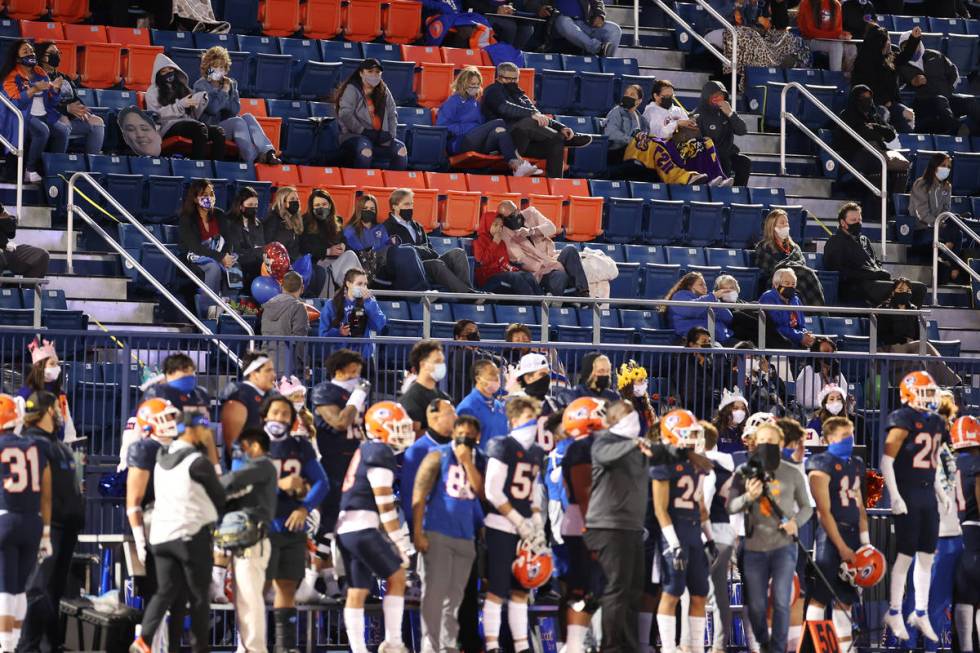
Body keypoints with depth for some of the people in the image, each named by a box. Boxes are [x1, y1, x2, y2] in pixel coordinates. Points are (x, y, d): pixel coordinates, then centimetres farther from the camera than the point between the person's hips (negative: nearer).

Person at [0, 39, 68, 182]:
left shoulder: (40, 73, 15)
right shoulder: (12, 77, -2)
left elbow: (51, 102, 15)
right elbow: (15, 101, -16)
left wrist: (55, 88, -5)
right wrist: (35, 89, -25)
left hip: (44, 116, 6)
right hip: (23, 117, -6)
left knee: (62, 131, -23)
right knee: (42, 131, -35)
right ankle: (30, 170, -25)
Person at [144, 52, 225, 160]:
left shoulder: (182, 88, 27)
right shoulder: (153, 91, 12)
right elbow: (155, 114, -5)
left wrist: (199, 101, 1)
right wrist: (180, 105, -12)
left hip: (188, 123, 6)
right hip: (169, 126, -5)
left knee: (218, 132, -23)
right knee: (200, 128, -36)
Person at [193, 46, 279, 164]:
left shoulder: (231, 83, 14)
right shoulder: (200, 85, -1)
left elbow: (235, 110, 3)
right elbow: (213, 108, -16)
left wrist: (231, 90, -8)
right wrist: (224, 91, -7)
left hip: (228, 124, 5)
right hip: (210, 126, -5)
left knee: (248, 117, -26)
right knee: (238, 121, -31)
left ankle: (267, 153, -46)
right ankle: (253, 160, -45)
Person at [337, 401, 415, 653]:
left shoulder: (365, 450, 18)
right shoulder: (380, 453, -10)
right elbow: (384, 504, -13)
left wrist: (401, 537, 19)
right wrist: (400, 541, -10)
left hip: (345, 527, 9)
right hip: (363, 527, -9)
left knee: (357, 591, 9)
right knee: (397, 576, 1)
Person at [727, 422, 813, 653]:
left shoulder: (793, 474, 0)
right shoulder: (744, 473, 0)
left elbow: (806, 507, 10)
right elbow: (730, 507, -5)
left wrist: (796, 522, -12)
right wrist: (748, 497, -25)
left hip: (784, 546, -1)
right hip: (754, 548, 1)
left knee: (781, 602, -7)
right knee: (756, 605, 8)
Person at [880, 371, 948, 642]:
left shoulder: (936, 423, 11)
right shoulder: (903, 421, -13)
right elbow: (886, 461, -15)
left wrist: (940, 492, 18)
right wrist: (895, 497, -19)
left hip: (927, 495, 8)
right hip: (907, 495, -8)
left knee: (927, 555, 10)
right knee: (906, 555, -2)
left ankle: (920, 613, 18)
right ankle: (894, 613, 8)